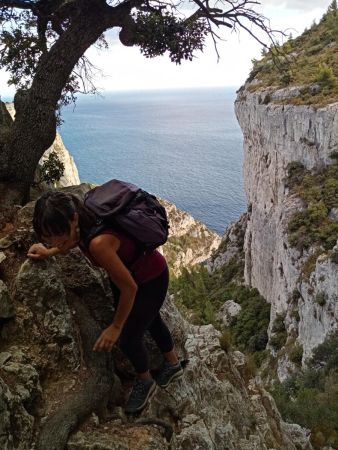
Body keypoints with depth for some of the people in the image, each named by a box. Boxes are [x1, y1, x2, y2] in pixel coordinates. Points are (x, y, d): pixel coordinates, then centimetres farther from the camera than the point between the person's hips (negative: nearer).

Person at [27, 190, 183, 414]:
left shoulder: (99, 243, -43)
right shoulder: (81, 223, -20)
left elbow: (129, 288, -30)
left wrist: (116, 327, -18)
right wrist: (50, 252, 2)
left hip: (152, 280, -8)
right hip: (129, 269, 8)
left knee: (128, 337, 4)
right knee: (150, 319, 28)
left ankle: (145, 383, 38)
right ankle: (173, 364, 57)